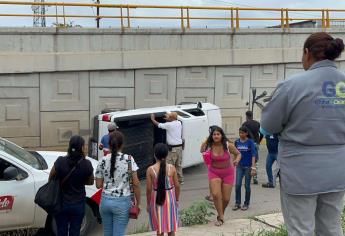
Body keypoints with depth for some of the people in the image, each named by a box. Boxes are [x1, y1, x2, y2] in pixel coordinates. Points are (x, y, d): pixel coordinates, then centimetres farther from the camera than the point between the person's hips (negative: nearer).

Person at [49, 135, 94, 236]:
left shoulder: (60, 161, -15)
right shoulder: (86, 164, -15)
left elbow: (51, 178, -1)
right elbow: (90, 182, 1)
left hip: (61, 203, 1)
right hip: (78, 204, 0)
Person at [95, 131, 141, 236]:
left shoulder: (103, 160, -2)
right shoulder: (129, 159, -9)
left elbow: (98, 185, 2)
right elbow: (136, 184, -10)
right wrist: (138, 202, -1)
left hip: (105, 201, 3)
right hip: (122, 202, -3)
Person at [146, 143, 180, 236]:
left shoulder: (150, 170, -13)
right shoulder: (171, 168, -9)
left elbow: (149, 189, -9)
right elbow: (177, 186, -3)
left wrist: (148, 203, 3)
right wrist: (177, 199, 11)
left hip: (157, 199, -1)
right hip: (169, 198, 1)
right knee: (171, 229, 14)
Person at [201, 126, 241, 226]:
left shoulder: (228, 146, -15)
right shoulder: (209, 146, -10)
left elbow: (238, 154, 1)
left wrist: (236, 160, -20)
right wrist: (205, 157, -17)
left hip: (228, 173, 0)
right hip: (214, 173, 0)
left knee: (226, 198, 5)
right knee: (215, 194, -19)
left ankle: (220, 215, 34)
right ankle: (221, 217, -2)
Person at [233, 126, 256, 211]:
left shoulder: (250, 142, -9)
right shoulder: (237, 142, 2)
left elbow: (253, 155, -13)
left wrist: (253, 167, -20)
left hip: (248, 166, -3)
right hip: (239, 166, 3)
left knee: (247, 186, 5)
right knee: (238, 185, -3)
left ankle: (246, 204, 18)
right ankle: (237, 203, 8)